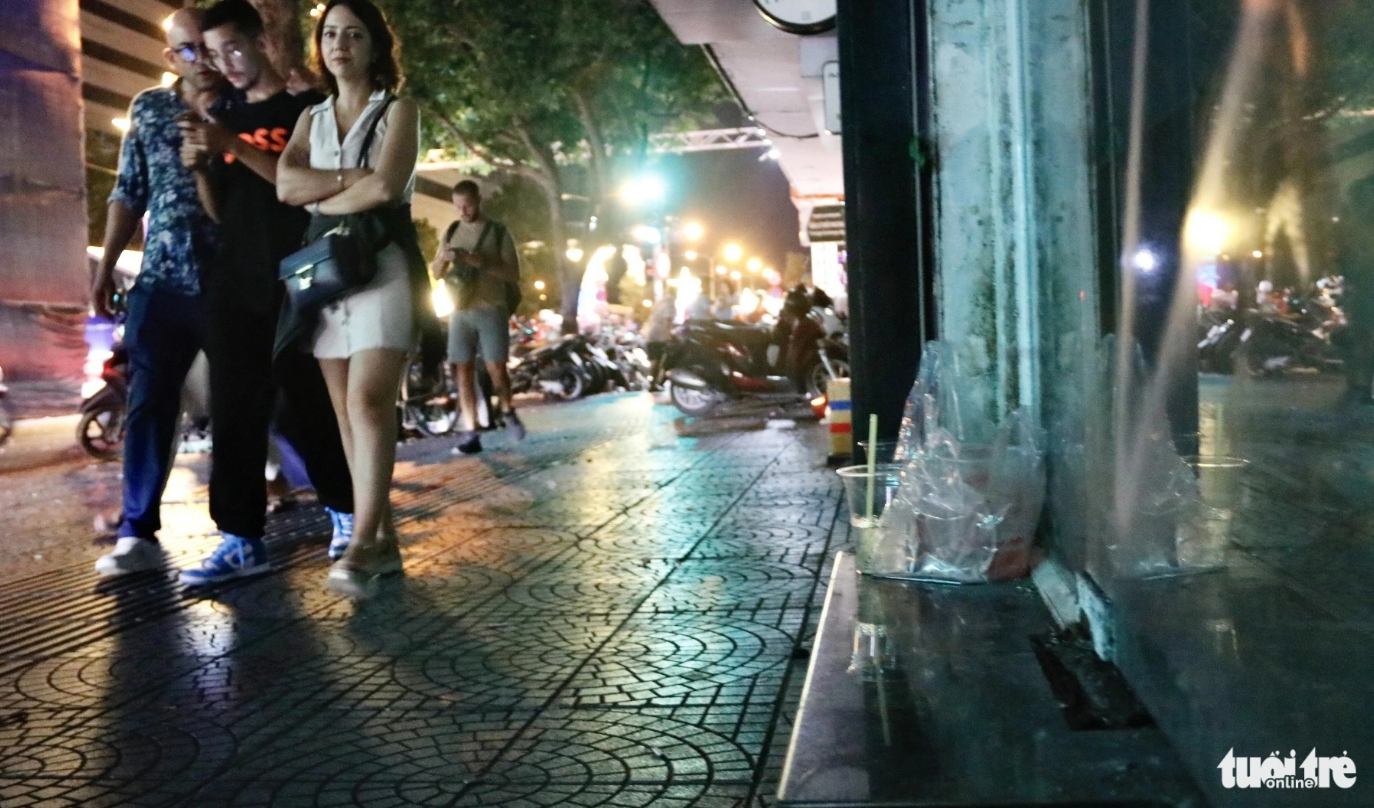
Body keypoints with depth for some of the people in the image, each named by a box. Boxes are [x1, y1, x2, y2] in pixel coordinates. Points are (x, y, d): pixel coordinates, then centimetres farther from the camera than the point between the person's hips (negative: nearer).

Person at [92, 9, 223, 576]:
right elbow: (130, 193, 12)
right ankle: (137, 533, 4)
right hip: (161, 282, 2)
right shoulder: (148, 108, 11)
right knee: (148, 405, -1)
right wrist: (105, 267, 9)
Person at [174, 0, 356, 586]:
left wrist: (234, 146, -20)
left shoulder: (305, 108, 1)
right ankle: (242, 538, 2)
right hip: (233, 282, 5)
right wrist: (200, 167, -4)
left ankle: (346, 510, 16)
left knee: (306, 405, -1)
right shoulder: (221, 114, 17)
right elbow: (219, 210, 16)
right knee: (234, 412, 0)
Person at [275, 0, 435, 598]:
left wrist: (322, 198, 1)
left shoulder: (398, 110, 5)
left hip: (383, 263, -5)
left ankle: (361, 546, -23)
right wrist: (353, 177, -10)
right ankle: (384, 540, 6)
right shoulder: (311, 117, 19)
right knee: (346, 410, 1)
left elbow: (387, 186, -12)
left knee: (367, 401, -19)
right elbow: (286, 185, 1)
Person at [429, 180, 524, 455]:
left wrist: (481, 262, -17)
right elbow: (435, 273, 14)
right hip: (460, 311, 3)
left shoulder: (498, 232, 2)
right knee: (463, 371, -3)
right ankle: (471, 434, -2)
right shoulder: (452, 232, 12)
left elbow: (514, 274, -4)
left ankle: (508, 411, 20)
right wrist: (442, 259, -9)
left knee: (496, 368, -7)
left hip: (492, 310, -3)